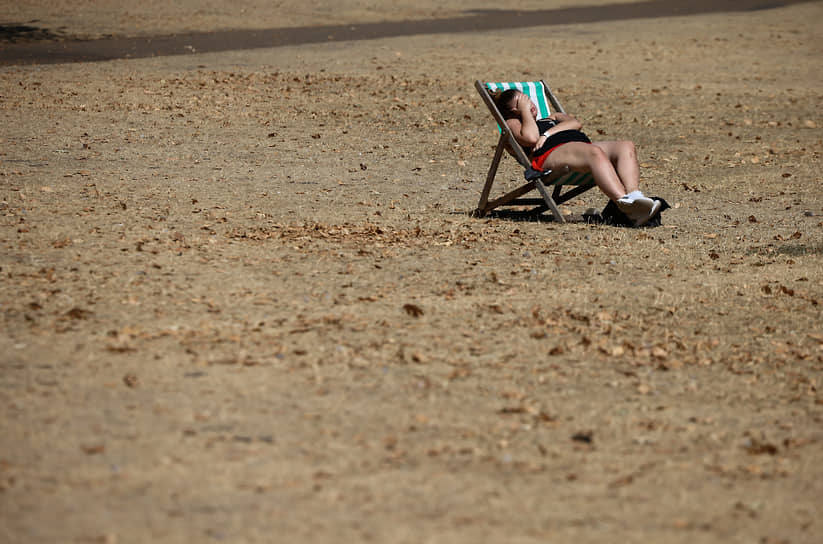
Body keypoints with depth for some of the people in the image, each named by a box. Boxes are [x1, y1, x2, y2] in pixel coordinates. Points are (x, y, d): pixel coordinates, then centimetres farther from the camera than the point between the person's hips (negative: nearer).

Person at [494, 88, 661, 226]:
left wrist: (548, 133, 3)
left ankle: (634, 195, -47)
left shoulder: (552, 118, 42)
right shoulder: (512, 123, 24)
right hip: (553, 152, -7)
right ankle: (624, 203, -60)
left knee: (626, 146, -21)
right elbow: (531, 138, -1)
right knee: (595, 152, -38)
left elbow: (576, 123, 18)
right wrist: (524, 110, 12)